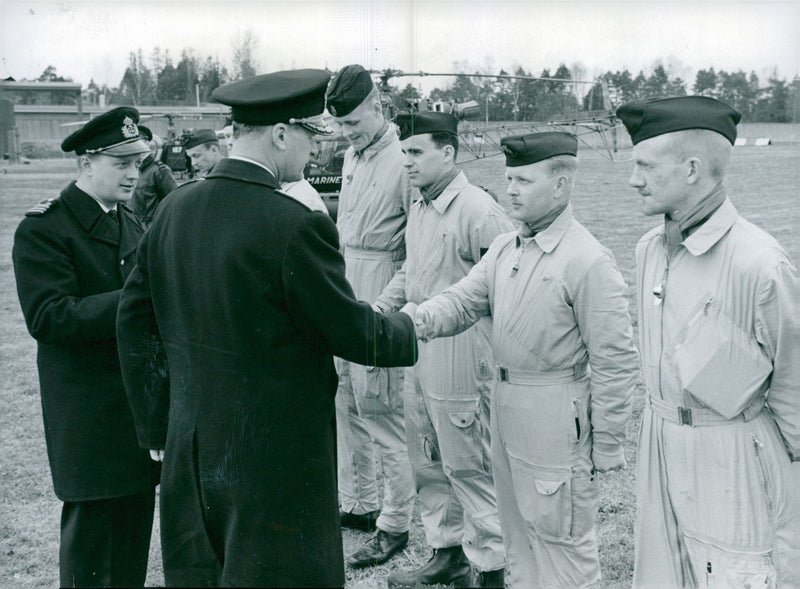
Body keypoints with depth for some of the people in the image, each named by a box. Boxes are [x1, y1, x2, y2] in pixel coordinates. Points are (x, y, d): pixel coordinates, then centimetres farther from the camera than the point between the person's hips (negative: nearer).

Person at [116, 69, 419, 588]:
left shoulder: (174, 209, 2)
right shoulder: (296, 226, -20)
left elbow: (136, 323, 8)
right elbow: (353, 334, -11)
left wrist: (157, 426, 15)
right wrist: (407, 329, 10)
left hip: (191, 451, 7)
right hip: (275, 461, -7)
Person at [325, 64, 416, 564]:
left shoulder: (402, 161, -14)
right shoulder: (353, 156, 13)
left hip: (379, 294, -9)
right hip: (344, 287, 9)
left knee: (380, 410, -2)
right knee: (347, 404, 15)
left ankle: (395, 525, 11)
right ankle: (358, 504, 30)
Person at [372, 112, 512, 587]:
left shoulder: (479, 210, -17)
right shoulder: (419, 208, 11)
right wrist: (381, 307, 11)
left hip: (460, 357, -9)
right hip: (421, 352, 9)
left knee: (468, 466, 1)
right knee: (428, 462, 18)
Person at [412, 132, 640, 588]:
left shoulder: (588, 261, -18)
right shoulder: (505, 248, 7)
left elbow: (616, 363, -17)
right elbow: (464, 301, 4)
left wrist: (606, 447, -13)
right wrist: (420, 320, -19)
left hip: (556, 414, -8)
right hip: (506, 406, 8)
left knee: (561, 536, 7)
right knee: (519, 530, 23)